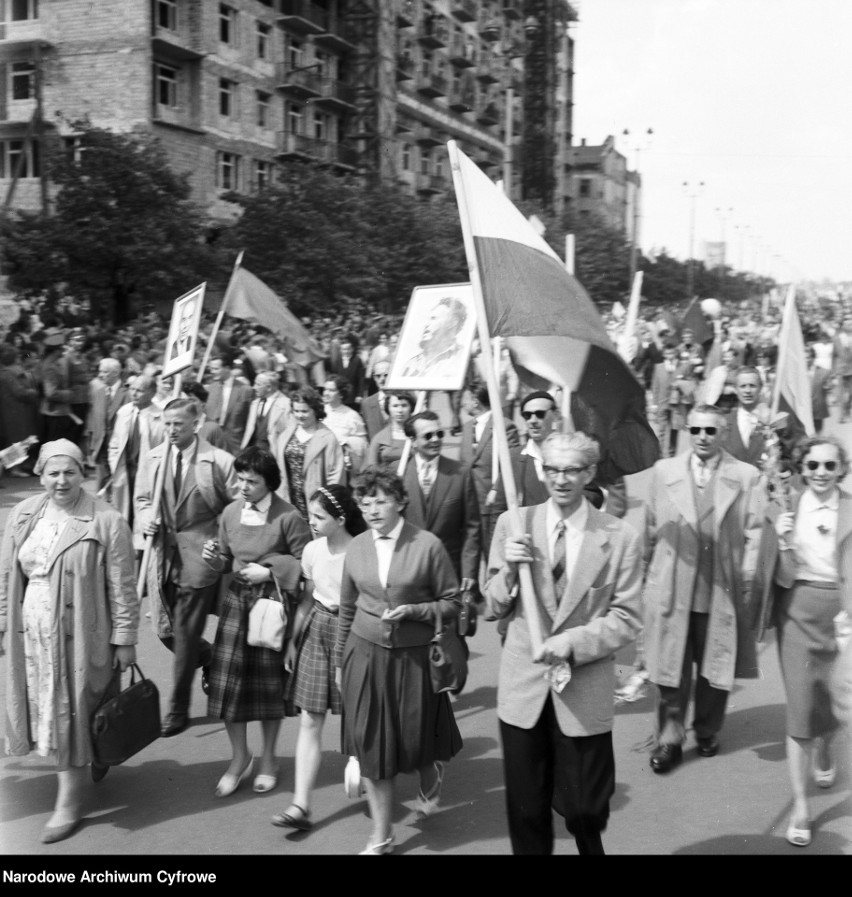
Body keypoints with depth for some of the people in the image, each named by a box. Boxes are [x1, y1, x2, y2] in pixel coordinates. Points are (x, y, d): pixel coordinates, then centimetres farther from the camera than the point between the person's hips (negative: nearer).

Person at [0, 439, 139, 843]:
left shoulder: (106, 522, -10)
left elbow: (122, 587, -9)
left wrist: (124, 639, -9)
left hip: (80, 636, -5)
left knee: (72, 715, 1)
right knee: (49, 714, 13)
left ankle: (70, 802, 16)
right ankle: (94, 753, 40)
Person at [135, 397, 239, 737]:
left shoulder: (218, 461, -9)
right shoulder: (152, 458, 5)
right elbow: (142, 499, 15)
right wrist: (146, 518, -5)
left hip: (198, 556, -5)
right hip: (162, 553, 5)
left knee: (185, 634, 0)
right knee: (165, 630, 9)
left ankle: (178, 710, 14)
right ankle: (212, 660, 39)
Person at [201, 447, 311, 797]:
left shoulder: (288, 517, -12)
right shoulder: (230, 513, 2)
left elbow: (307, 563, -9)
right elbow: (227, 561, 13)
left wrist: (269, 572, -16)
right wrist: (214, 557, -9)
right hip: (237, 600, 4)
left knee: (269, 681, 7)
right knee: (228, 679, 0)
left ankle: (268, 759, 27)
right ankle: (239, 758, 20)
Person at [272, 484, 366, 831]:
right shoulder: (312, 551, 0)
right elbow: (307, 600, 11)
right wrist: (293, 639, 12)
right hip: (317, 633, 5)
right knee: (310, 722, 3)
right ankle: (301, 805, 5)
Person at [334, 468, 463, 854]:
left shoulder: (428, 545, -11)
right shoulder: (356, 547, 1)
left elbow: (452, 604, -5)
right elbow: (347, 608, 12)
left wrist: (412, 610, -19)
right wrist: (339, 660, 15)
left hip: (414, 658, -3)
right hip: (365, 654, 3)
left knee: (415, 742, 8)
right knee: (370, 746, 5)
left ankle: (431, 775, 47)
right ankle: (381, 838, 20)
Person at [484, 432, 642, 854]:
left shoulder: (620, 536, -6)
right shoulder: (513, 524, 0)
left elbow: (626, 619, -5)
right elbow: (495, 606, 4)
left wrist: (574, 641, -19)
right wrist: (509, 569, -15)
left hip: (584, 693, -1)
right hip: (523, 688, 2)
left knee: (583, 809, 12)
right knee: (525, 809, 12)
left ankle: (590, 846, 43)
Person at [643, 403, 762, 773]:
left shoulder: (746, 476, 1)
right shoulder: (664, 470, 6)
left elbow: (754, 532, 1)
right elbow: (651, 528, 9)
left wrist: (748, 580, -4)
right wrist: (652, 570, 7)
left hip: (722, 590, 0)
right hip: (672, 587, 0)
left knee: (715, 666, 11)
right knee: (671, 666, 4)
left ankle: (707, 732, 31)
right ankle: (669, 739, 15)